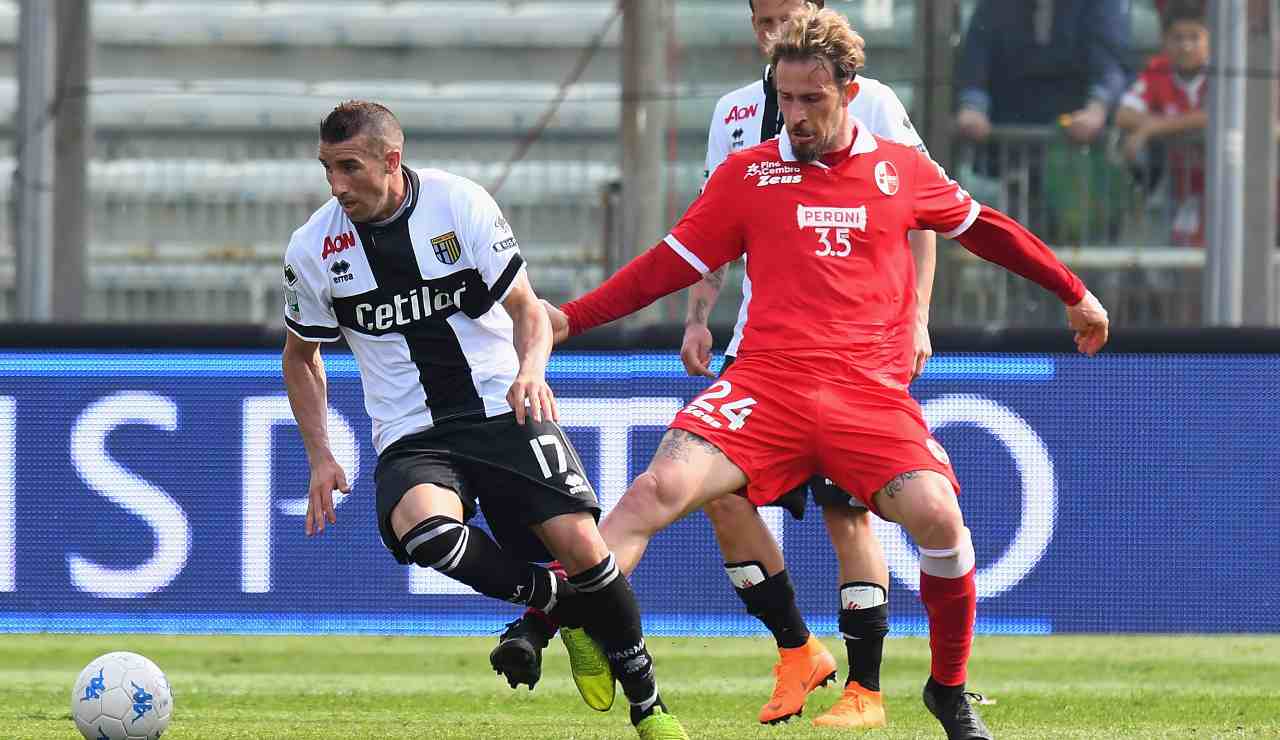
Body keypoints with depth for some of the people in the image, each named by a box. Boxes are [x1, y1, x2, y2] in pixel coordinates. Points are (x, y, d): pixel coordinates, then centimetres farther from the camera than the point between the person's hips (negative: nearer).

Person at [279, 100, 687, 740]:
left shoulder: (460, 203, -6)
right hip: (410, 440, 1)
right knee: (425, 529, -34)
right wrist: (319, 458, 5)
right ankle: (562, 609, -8)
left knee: (578, 542, -19)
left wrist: (530, 370, -23)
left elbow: (526, 307, 0)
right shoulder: (312, 249, -1)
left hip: (504, 411, 0)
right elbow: (301, 354, 15)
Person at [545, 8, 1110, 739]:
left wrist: (1073, 293, 33)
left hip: (872, 394, 0)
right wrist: (568, 318, 8)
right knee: (660, 487, -23)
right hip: (767, 380, 0)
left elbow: (983, 229, 26)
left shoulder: (901, 170, 11)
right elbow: (671, 263, 15)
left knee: (936, 514, -22)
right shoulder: (748, 173, 10)